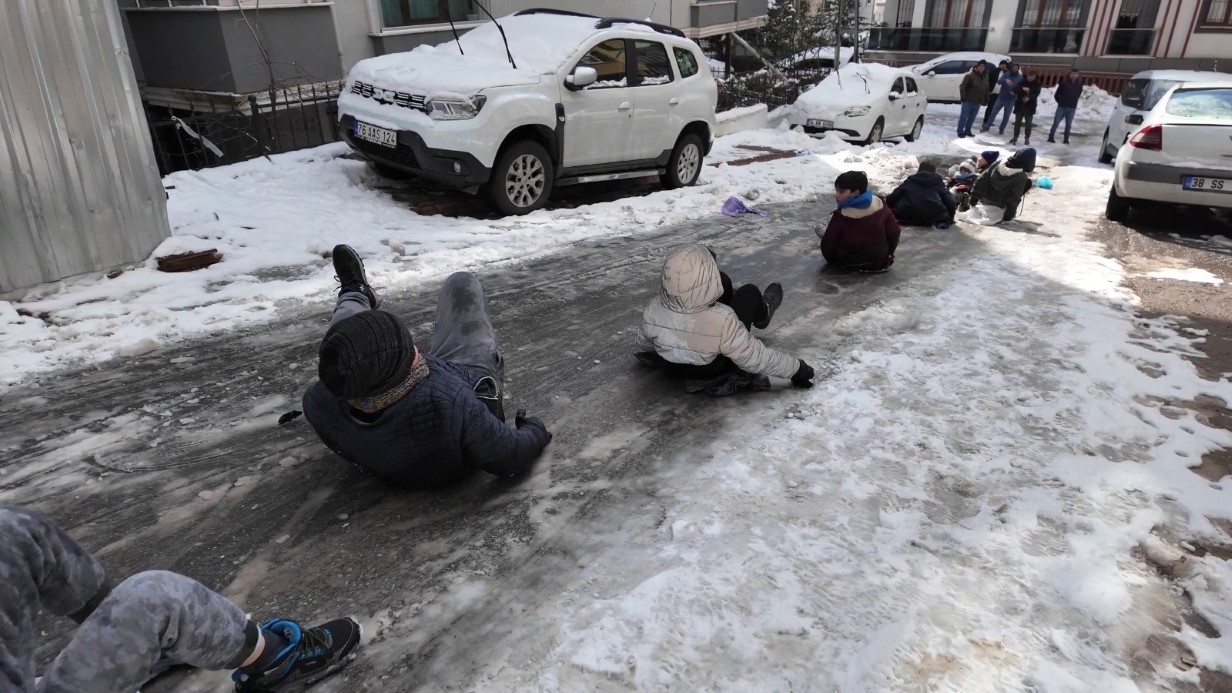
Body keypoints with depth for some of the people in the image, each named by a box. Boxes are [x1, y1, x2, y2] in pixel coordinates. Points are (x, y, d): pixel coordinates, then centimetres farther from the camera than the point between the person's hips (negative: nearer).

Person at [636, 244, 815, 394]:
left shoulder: (652, 311, -26)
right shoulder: (722, 322, -41)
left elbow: (644, 345, -5)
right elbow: (755, 358, -28)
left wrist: (649, 359, 20)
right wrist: (796, 368, -11)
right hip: (715, 372, -4)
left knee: (723, 281, 11)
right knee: (749, 293, 4)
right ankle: (762, 315, 41)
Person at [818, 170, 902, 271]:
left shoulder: (841, 216, -23)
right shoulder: (880, 206, -10)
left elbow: (827, 244, -15)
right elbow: (894, 232, -2)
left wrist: (829, 259, 6)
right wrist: (888, 254, 15)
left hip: (847, 265, -3)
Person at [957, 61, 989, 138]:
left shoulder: (985, 78, 14)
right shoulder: (970, 75, -9)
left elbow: (986, 90, 22)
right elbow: (962, 86, -15)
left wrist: (986, 100, 16)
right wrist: (963, 97, -20)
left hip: (977, 102, 7)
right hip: (968, 100, -7)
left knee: (972, 118, 12)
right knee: (964, 116, -4)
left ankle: (967, 131, 22)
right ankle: (960, 132, 1)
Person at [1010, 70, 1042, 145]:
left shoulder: (1036, 83, -2)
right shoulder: (1022, 81, -1)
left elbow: (1036, 93, -12)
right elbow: (1015, 89, -11)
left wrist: (1029, 98, -31)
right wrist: (1022, 88, -30)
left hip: (1030, 106, -1)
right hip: (1020, 105, 1)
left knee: (1028, 123, 0)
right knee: (1017, 122, 5)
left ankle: (1027, 138, 9)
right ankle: (1015, 137, 17)